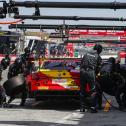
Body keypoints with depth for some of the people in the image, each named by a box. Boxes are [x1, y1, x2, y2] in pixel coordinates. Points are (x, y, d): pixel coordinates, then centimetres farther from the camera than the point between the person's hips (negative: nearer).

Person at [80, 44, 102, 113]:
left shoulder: (87, 53, 17)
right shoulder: (98, 57, 7)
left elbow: (81, 62, 19)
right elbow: (98, 68, 9)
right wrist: (95, 74, 24)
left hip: (83, 71, 4)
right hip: (91, 72, -4)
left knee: (82, 90, 12)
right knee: (92, 91, 1)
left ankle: (82, 107, 17)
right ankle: (93, 108, -3)